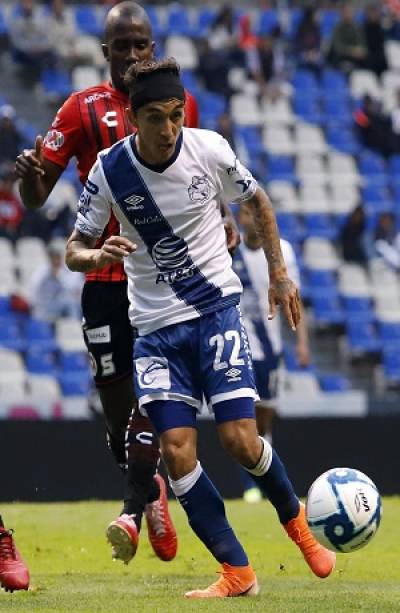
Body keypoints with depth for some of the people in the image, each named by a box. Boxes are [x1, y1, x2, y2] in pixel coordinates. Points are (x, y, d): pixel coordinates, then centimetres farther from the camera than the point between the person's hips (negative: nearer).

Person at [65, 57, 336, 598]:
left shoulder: (209, 150, -8)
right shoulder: (109, 170, -9)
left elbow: (257, 200, 11)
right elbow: (75, 249, -2)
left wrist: (279, 274, 9)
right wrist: (97, 256, -26)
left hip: (216, 310, -1)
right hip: (156, 327, 1)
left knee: (240, 440, -12)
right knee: (175, 448, -11)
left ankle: (296, 520, 19)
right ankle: (237, 571, -1)